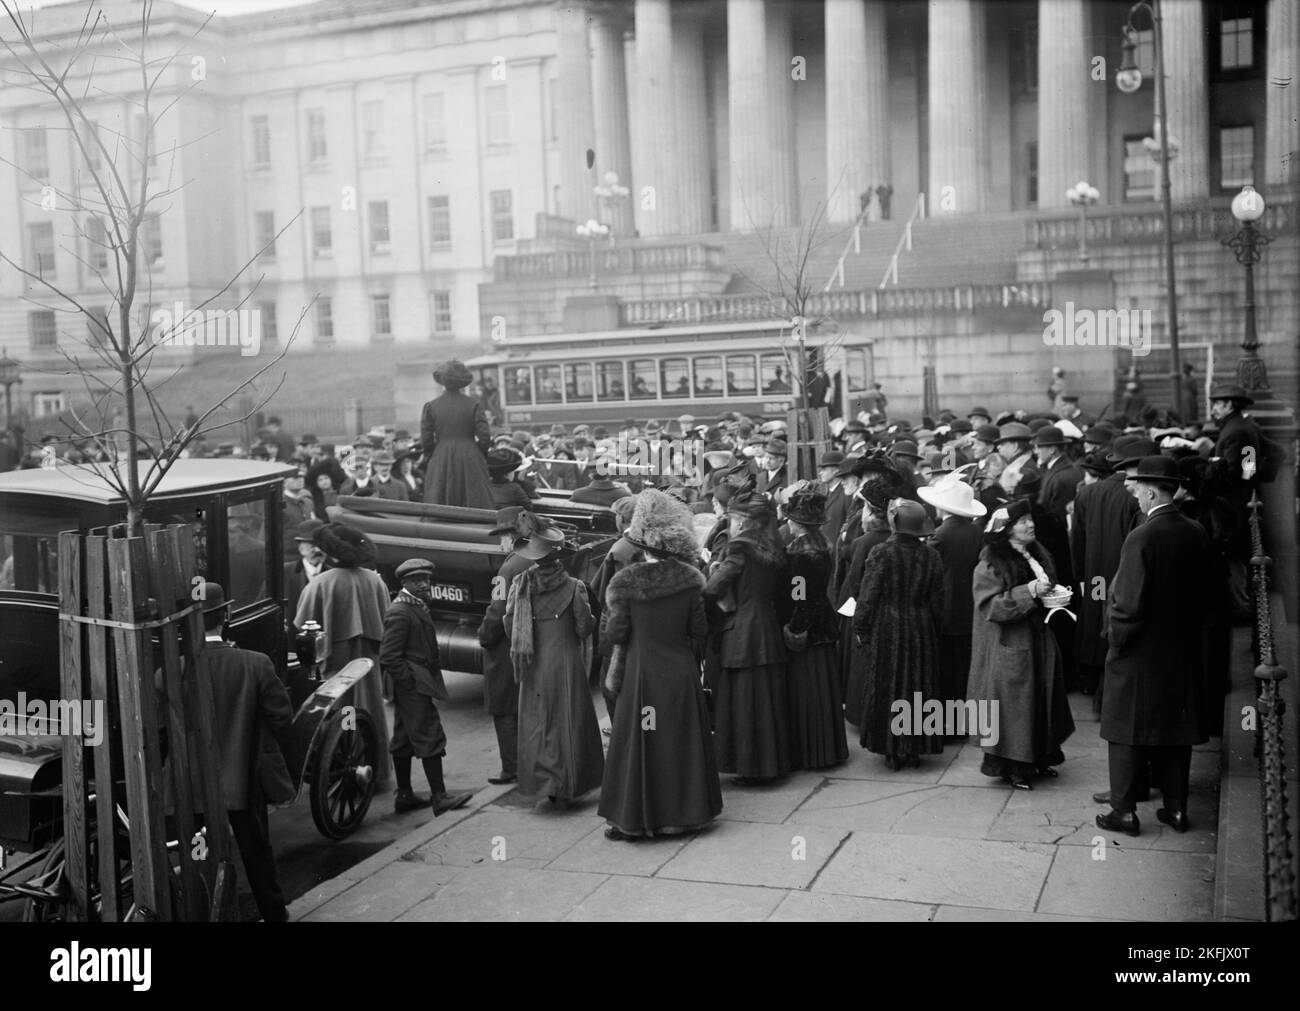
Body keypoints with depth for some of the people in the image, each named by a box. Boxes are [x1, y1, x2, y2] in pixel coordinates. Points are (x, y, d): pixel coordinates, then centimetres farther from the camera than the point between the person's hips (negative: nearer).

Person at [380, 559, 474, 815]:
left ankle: (404, 795, 20)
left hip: (412, 684, 10)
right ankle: (439, 797, -6)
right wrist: (409, 680, -18)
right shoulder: (399, 612, -17)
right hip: (413, 685, -10)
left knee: (404, 739, 13)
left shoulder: (418, 606, 15)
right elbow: (388, 656, -21)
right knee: (430, 736, -8)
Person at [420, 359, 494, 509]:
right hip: (471, 462, 0)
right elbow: (485, 436, -6)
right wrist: (480, 456, 11)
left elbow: (425, 440, -2)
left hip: (441, 463, 1)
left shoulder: (430, 406, -1)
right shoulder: (474, 405, -3)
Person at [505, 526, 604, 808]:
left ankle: (543, 779, 5)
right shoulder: (573, 587, -10)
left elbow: (509, 624, -1)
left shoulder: (520, 584, -4)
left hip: (534, 666, 2)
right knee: (568, 722, 8)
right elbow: (585, 627, -8)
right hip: (566, 661, -2)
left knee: (536, 722, 12)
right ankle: (565, 788, 12)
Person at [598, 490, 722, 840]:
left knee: (637, 743, 6)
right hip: (681, 673, 3)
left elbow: (614, 633, -9)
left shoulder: (626, 581, -12)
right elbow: (699, 630, 1)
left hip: (641, 674, -3)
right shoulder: (688, 578, -4)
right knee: (681, 741, 13)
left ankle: (632, 819, 11)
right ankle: (681, 812, 21)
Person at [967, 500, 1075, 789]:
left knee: (1041, 700, 12)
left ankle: (1039, 758, 26)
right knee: (1013, 703, -2)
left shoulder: (1038, 556, 8)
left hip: (1040, 643, 7)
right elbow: (990, 606, -21)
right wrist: (1028, 592, -25)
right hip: (1009, 647, -7)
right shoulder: (990, 564, -14)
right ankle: (1011, 767, 9)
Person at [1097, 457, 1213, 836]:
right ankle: (1176, 809, 23)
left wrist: (1116, 642, -6)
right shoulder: (1197, 534, -1)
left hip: (1140, 653, -6)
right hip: (1183, 651, 6)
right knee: (1177, 731, 15)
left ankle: (1124, 812, 12)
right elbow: (1206, 593, 7)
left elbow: (1129, 604, -21)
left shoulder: (1141, 538, -21)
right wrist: (1189, 627, 17)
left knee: (1129, 733, 6)